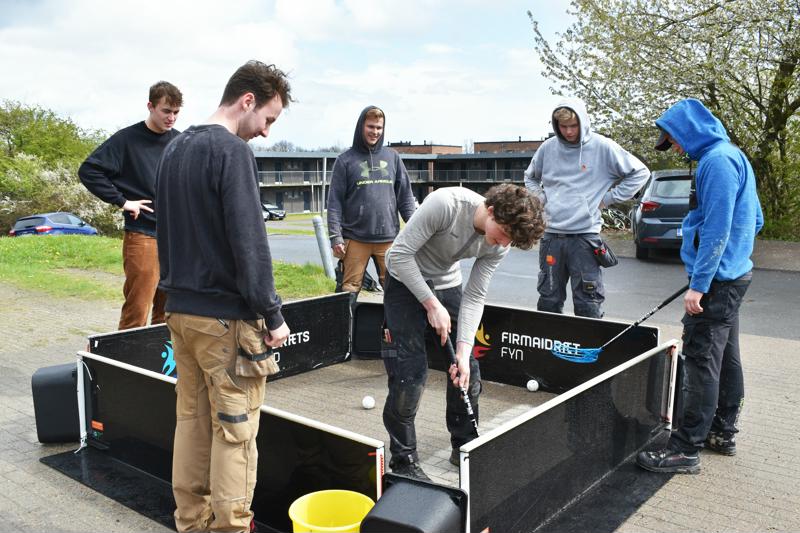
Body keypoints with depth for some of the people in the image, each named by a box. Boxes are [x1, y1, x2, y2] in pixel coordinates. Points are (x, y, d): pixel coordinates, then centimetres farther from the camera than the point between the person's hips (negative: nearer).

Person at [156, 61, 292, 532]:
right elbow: (249, 242, -19)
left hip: (181, 309, 8)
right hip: (225, 315, -8)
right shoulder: (233, 151, -14)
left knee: (192, 419, 15)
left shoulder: (175, 149, 13)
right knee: (235, 430, 1)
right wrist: (272, 316, -13)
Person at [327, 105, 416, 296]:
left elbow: (405, 196, 12)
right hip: (355, 239, -2)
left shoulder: (392, 157, 12)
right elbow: (335, 202, 1)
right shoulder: (345, 160, 5)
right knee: (349, 289, -1)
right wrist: (335, 236, -8)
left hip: (389, 237, 2)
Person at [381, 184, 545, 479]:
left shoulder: (499, 245, -13)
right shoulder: (445, 204, -32)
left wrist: (463, 350, -18)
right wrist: (432, 304, -24)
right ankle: (403, 459, 7)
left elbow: (474, 297, -9)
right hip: (406, 281, -5)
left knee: (468, 371, 4)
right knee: (409, 374, -11)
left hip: (447, 284, 6)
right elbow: (399, 255, -27)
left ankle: (465, 447, 25)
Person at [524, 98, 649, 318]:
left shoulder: (602, 147, -4)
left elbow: (640, 172, 3)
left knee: (588, 306, -1)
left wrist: (608, 198, -1)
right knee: (548, 301, 11)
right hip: (551, 235, 4)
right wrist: (542, 198, 8)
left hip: (585, 236, -3)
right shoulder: (548, 147, 6)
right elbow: (530, 177, 25)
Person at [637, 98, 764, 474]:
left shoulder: (717, 160, -17)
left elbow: (716, 229, -23)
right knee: (726, 358, 16)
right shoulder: (733, 156, 15)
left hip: (716, 280, -11)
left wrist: (698, 284, -22)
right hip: (734, 274, 11)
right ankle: (722, 433, 28)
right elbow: (754, 220, 20)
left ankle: (686, 449, -2)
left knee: (701, 362, -7)